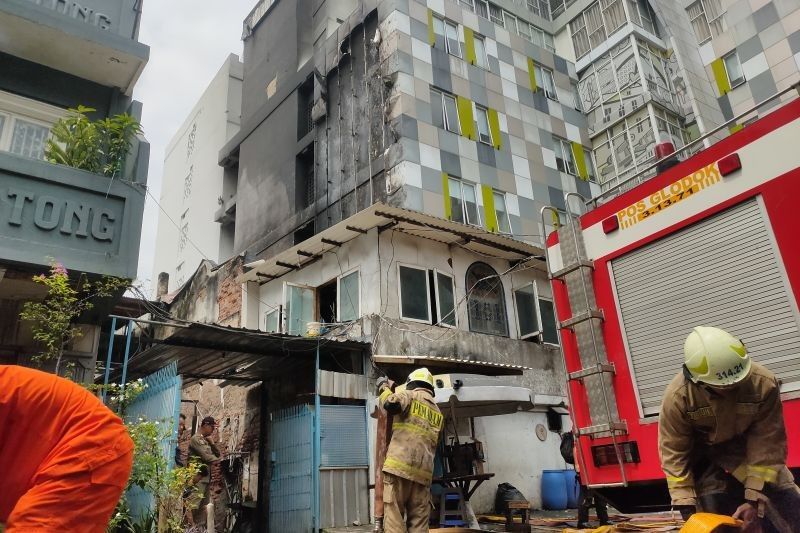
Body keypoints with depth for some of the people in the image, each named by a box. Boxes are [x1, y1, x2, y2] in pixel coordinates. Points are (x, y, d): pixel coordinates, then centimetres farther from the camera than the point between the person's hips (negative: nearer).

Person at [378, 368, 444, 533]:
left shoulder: (410, 395, 5)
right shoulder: (438, 413, 23)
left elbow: (391, 403, -17)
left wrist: (385, 388, 5)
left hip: (400, 466, -5)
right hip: (423, 472, 6)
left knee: (394, 519, -5)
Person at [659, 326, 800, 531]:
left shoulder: (764, 383, -31)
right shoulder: (677, 397, -33)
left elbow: (767, 445, -23)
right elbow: (673, 455, -21)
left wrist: (754, 499, -25)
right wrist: (686, 507, -24)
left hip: (748, 445, 2)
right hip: (702, 452, -1)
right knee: (716, 516, -10)